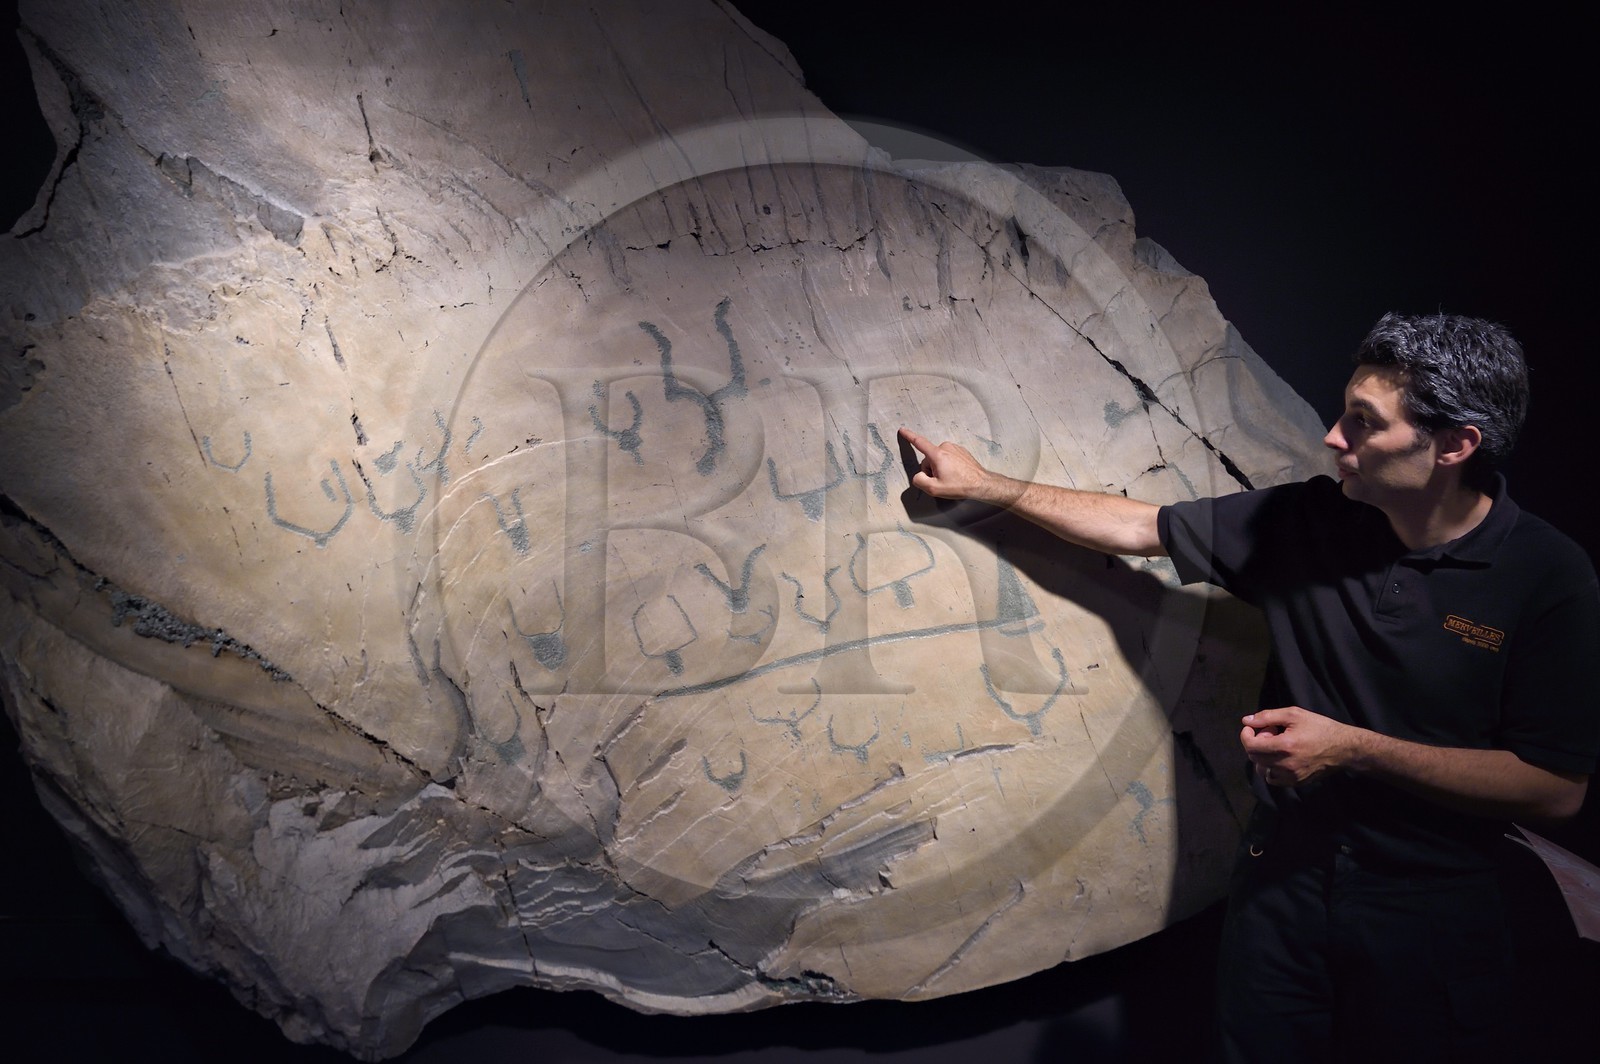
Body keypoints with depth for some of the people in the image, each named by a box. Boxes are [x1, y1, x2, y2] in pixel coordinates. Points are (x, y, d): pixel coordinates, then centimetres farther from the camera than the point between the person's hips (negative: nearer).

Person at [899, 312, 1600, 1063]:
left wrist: (1354, 748, -20)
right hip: (1282, 881, 3)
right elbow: (1141, 528, 2)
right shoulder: (1308, 520, -6)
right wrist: (987, 486, 4)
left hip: (1432, 916, -2)